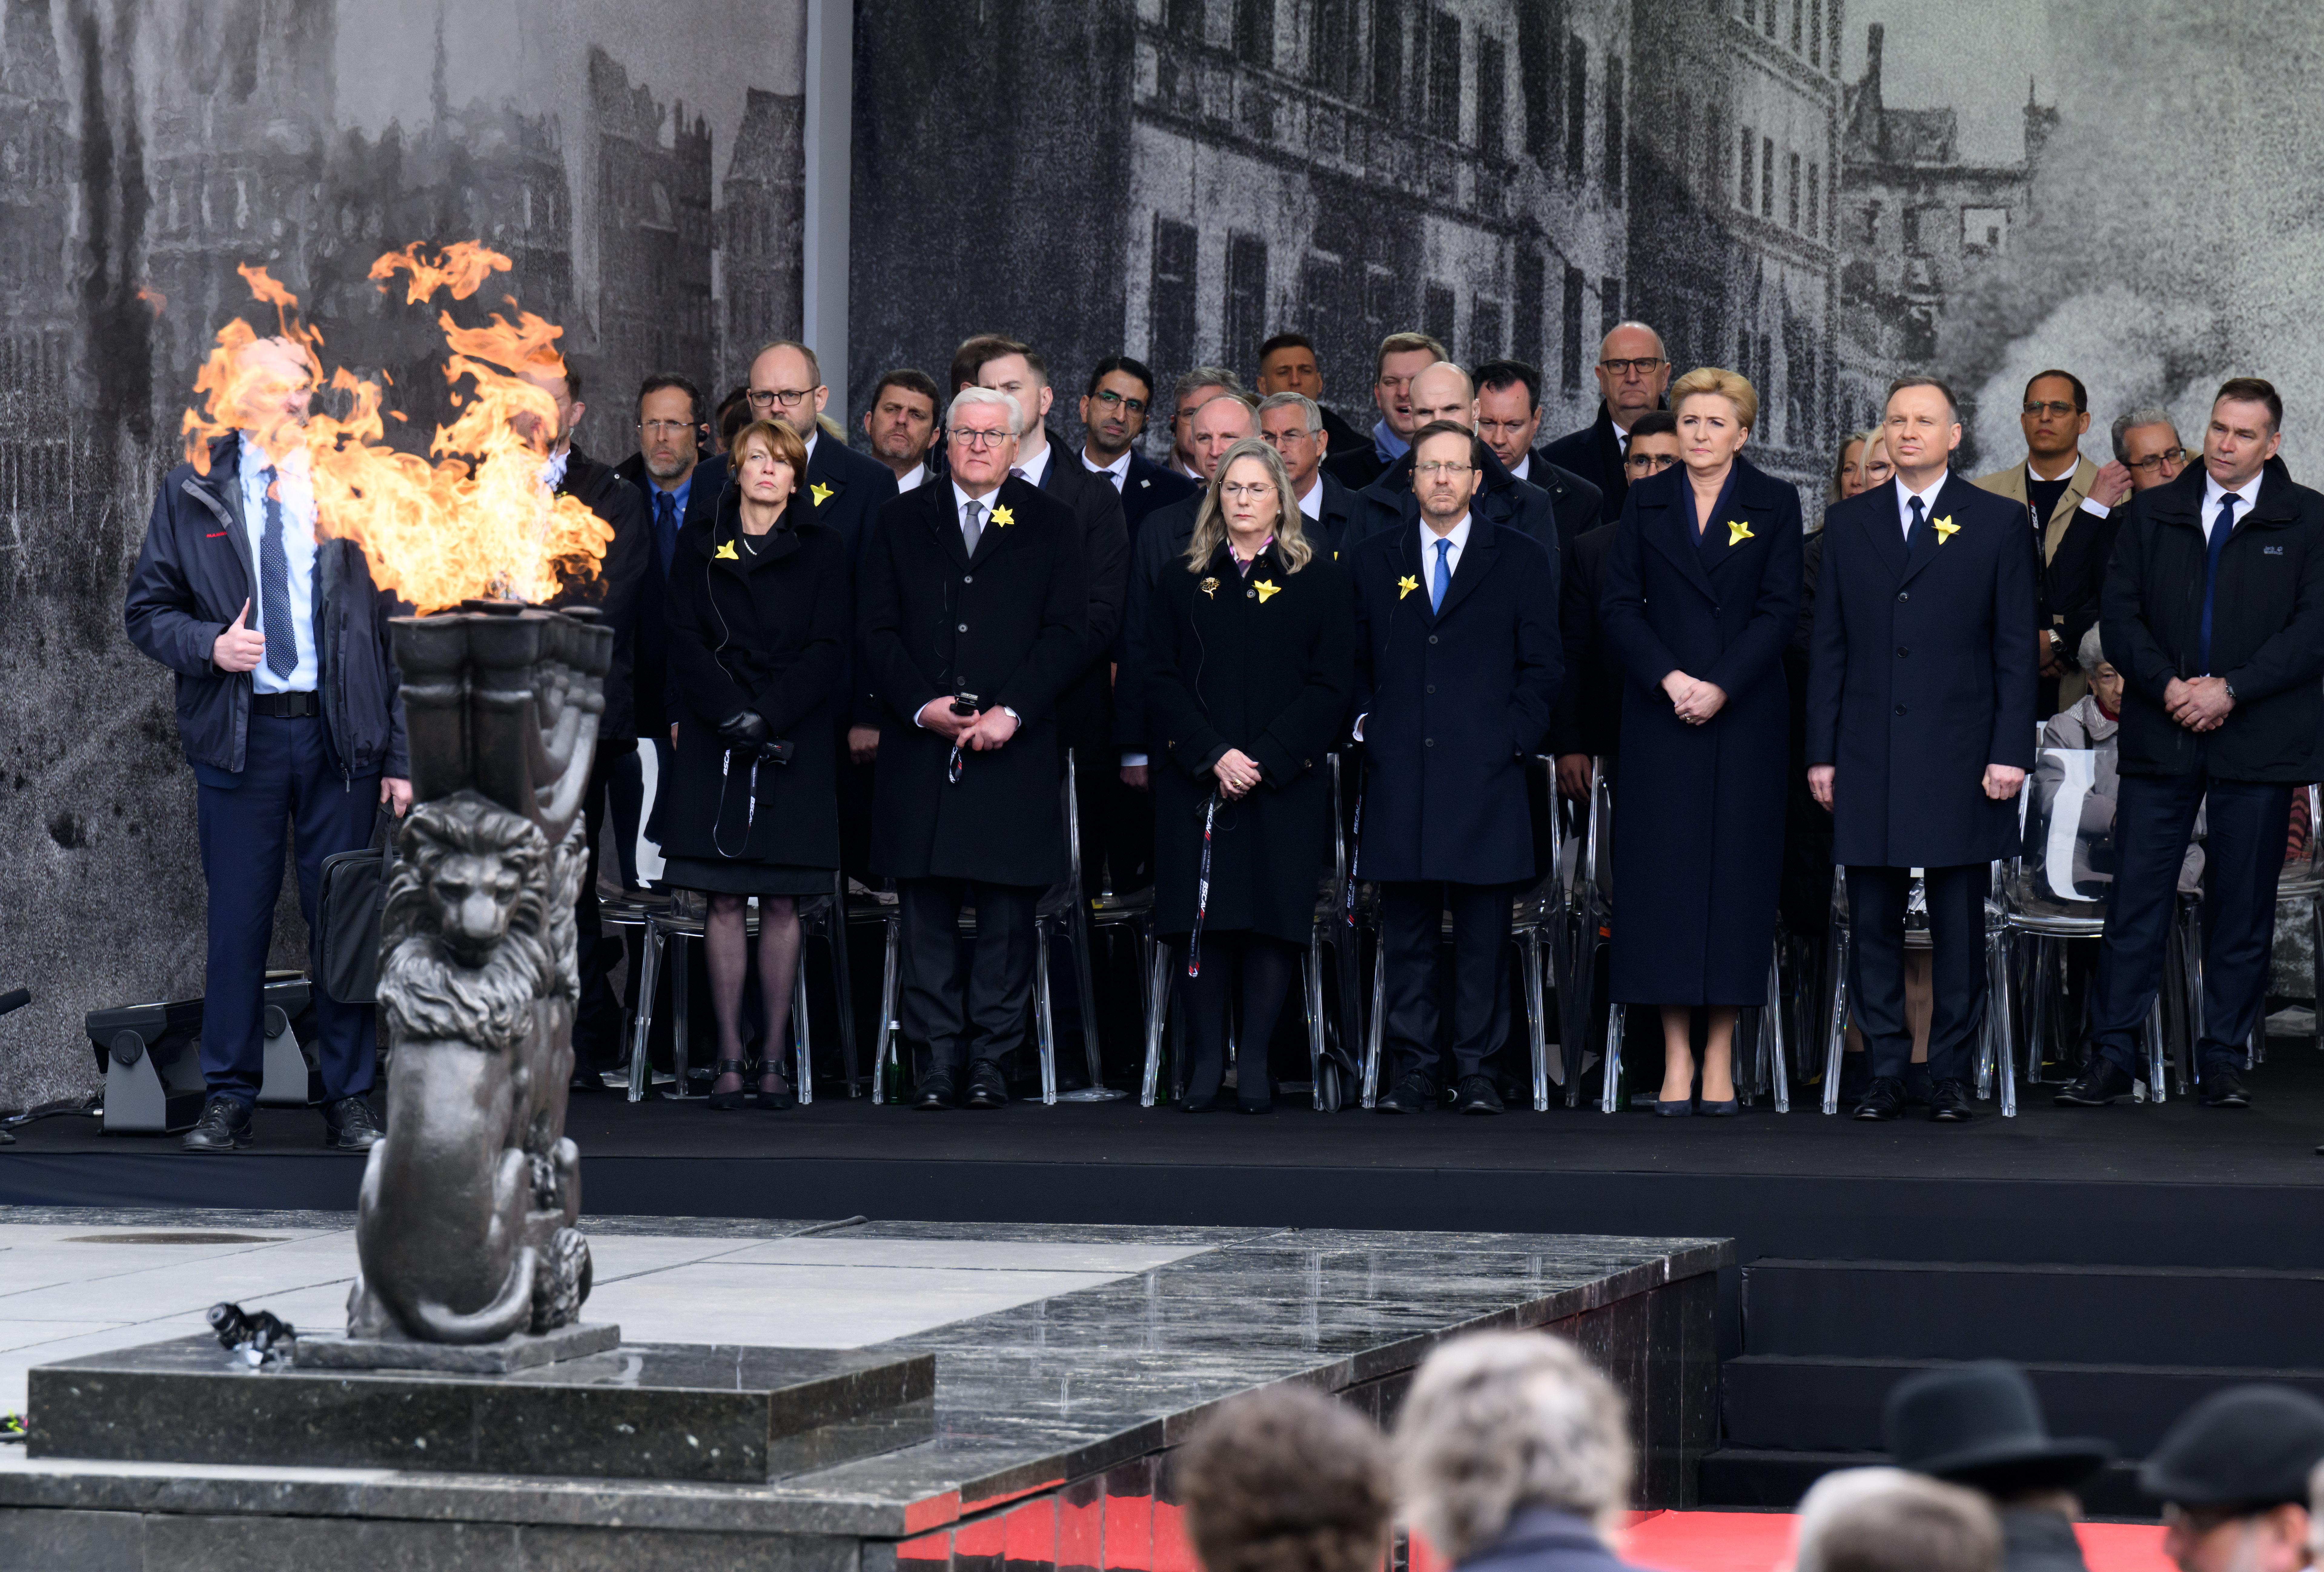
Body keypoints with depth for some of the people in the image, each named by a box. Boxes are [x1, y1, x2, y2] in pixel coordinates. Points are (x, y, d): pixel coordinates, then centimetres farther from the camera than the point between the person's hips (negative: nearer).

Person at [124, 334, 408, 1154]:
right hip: (238, 736, 0)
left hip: (338, 734, 0)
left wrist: (401, 755, 1)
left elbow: (396, 625, 5)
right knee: (238, 917, 3)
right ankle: (228, 1100, 14)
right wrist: (209, 647, -13)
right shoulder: (191, 493, 5)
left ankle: (349, 1101, 13)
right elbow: (148, 609, 8)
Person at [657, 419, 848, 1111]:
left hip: (796, 743, 0)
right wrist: (732, 714, -13)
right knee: (724, 900, -1)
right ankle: (730, 1057, 1)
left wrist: (770, 714, -14)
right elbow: (684, 640, 2)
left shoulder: (821, 549, 6)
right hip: (716, 741, 0)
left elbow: (828, 651, 0)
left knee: (782, 902, 0)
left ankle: (774, 1056, 4)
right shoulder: (700, 544, 8)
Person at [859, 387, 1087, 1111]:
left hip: (1014, 748, -1)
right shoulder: (902, 521, 12)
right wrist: (921, 705, -8)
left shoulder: (1052, 525, 8)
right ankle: (937, 1057, 6)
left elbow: (1066, 635, 1)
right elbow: (877, 630, 7)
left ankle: (991, 1057, 6)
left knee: (1006, 911, -1)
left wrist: (1010, 712, -11)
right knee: (926, 913, 1)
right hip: (920, 746, 1)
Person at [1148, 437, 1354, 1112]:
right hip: (1198, 780, 1)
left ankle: (1254, 1063, 0)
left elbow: (1331, 688, -1)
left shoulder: (1318, 580, 5)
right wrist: (1212, 756, -10)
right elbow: (1163, 682, 5)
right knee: (1204, 923, -2)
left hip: (1286, 783, -1)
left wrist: (1265, 759, -11)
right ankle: (1206, 1062, 3)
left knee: (1276, 923, -5)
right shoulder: (1185, 581, 11)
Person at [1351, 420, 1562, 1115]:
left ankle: (1476, 1068, 6)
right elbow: (1353, 660, 19)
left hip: (1485, 771, -1)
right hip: (1399, 772, 1)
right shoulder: (1372, 560, 13)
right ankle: (1413, 1069, 8)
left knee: (1484, 935, 0)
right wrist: (1365, 724, 4)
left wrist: (1516, 738, -3)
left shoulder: (1521, 560, 8)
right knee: (1406, 931, 2)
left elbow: (1542, 664, 7)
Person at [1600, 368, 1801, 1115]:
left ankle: (1720, 1054, 4)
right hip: (1661, 712, 1)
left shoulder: (1774, 504, 4)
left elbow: (1781, 611, -3)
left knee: (1737, 868, -1)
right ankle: (1676, 1056, 1)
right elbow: (1617, 604, 2)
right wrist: (1669, 679, -11)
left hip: (1746, 711, -1)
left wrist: (1723, 687, -14)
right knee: (1664, 871, -3)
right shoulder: (1647, 503, 8)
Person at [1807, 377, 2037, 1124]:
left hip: (1958, 755, -2)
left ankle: (1952, 1074, 9)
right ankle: (1885, 1071, 10)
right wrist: (1821, 752, 4)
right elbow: (1828, 646, 10)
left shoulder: (2000, 523, 4)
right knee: (1873, 922, 4)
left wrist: (2010, 751, -7)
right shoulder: (1848, 523, 11)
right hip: (1868, 758, 2)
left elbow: (2017, 647, 1)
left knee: (1959, 925, 2)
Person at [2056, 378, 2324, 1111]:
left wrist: (2230, 690, -13)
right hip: (2160, 741, 1)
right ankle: (2113, 1054, 3)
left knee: (2242, 908, 5)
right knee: (2135, 900, -1)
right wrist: (2167, 685, -10)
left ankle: (2224, 1061, 12)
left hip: (2257, 744, -1)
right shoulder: (2153, 513, 10)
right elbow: (2119, 614, 5)